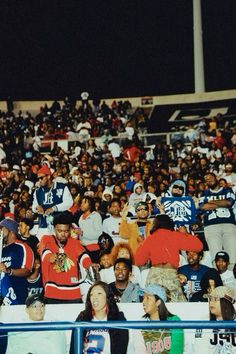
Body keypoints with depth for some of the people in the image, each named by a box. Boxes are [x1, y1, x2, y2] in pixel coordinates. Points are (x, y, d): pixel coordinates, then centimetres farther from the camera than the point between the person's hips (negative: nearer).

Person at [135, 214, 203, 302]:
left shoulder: (149, 239, 14)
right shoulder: (175, 236, 9)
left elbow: (139, 261, 16)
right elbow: (198, 246, 5)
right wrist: (184, 234, 19)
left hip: (153, 274, 3)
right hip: (170, 274, -2)